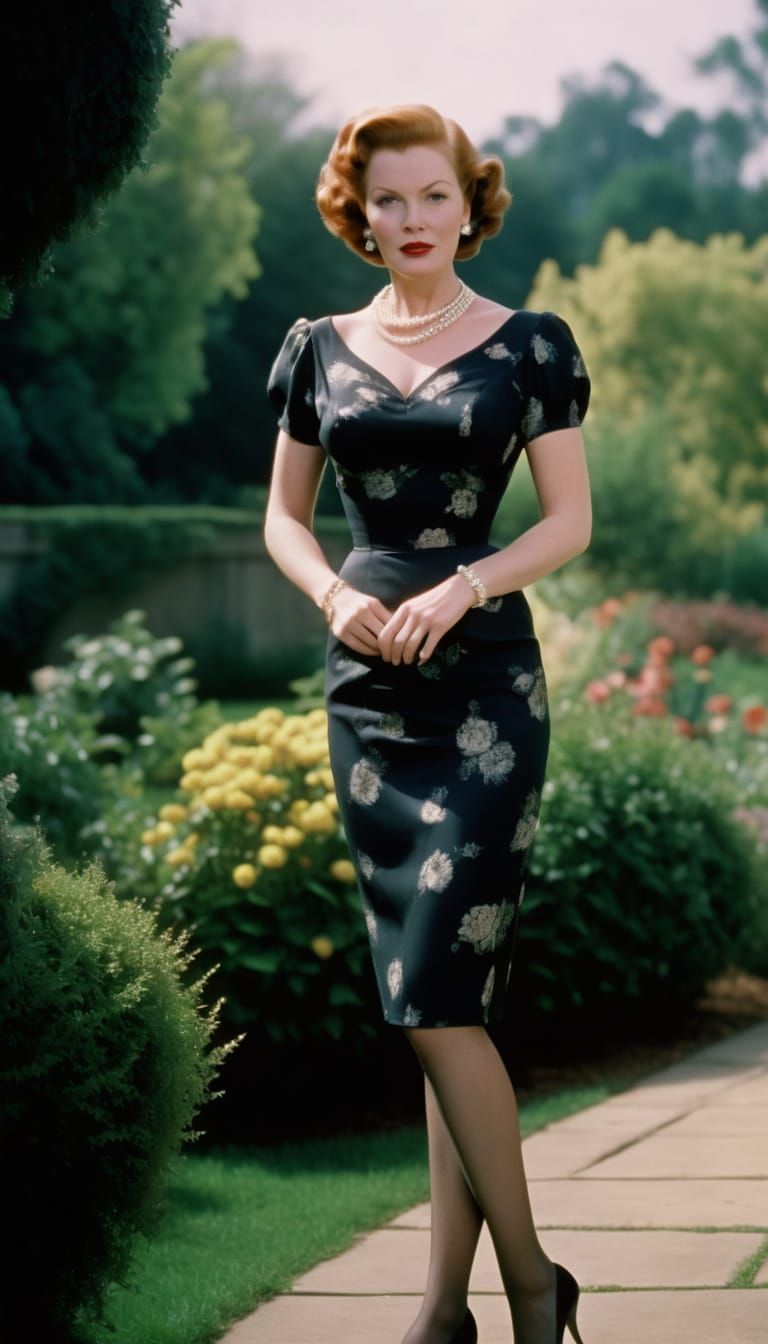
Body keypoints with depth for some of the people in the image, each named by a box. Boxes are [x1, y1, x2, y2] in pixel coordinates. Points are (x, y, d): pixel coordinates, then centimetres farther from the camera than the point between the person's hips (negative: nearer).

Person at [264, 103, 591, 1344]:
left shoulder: (528, 345, 2)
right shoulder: (321, 350, 11)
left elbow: (571, 522, 0)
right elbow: (283, 516, 16)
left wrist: (460, 588, -15)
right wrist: (336, 594, -4)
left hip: (484, 682, -4)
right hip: (367, 683, 4)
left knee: (438, 997, -12)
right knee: (440, 1005, 6)